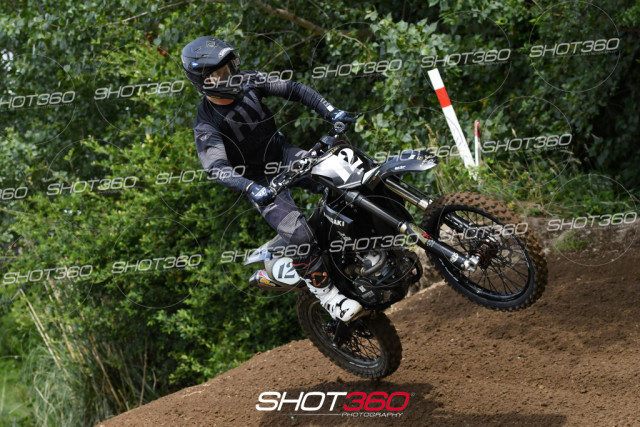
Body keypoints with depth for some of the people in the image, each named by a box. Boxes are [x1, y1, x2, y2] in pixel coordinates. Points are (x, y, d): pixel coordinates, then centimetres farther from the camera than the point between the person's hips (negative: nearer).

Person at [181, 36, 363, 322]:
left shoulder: (247, 83, -6)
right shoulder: (207, 126, -22)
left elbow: (293, 89, -2)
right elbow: (216, 168, -36)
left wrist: (330, 112, -14)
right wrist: (250, 189, -54)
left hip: (283, 154, 6)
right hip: (259, 181, -6)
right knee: (299, 235, -25)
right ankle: (326, 294, -8)